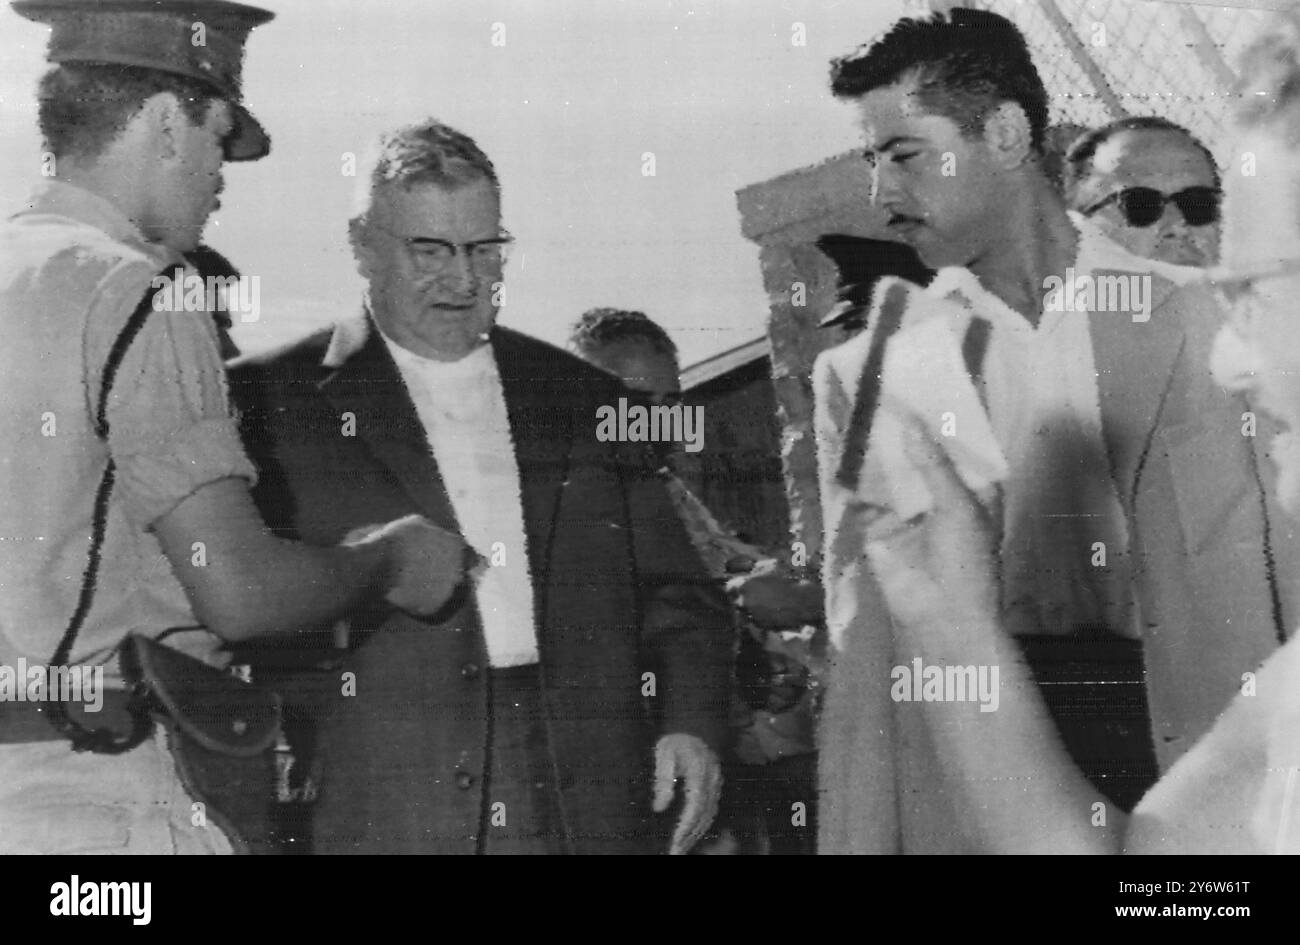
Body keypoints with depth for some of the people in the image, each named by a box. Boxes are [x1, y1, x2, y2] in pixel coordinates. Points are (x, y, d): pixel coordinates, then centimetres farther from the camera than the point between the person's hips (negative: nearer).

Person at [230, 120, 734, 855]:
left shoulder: (586, 401, 15)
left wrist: (692, 722, 1)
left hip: (589, 810, 3)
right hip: (382, 814, -3)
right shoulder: (281, 404, 5)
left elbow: (676, 594, 15)